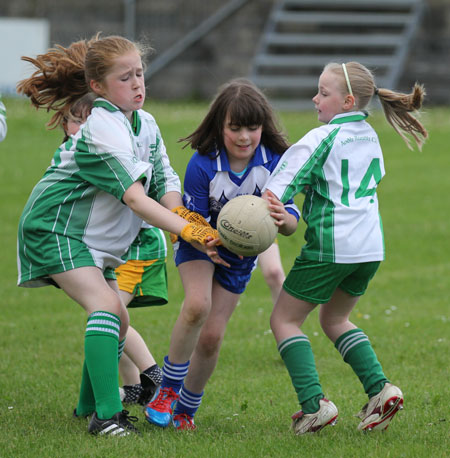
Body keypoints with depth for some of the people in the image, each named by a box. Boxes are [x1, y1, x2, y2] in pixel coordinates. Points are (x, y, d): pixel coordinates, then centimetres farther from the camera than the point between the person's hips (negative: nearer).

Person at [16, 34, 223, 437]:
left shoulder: (146, 124, 2)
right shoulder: (101, 132, -26)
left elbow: (166, 184, -5)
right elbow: (135, 198, -34)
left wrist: (187, 224, -27)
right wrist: (190, 231, -41)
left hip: (96, 238, 10)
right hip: (54, 228, -10)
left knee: (118, 321, 14)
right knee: (106, 305, -25)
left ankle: (90, 404, 32)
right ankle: (106, 415, -30)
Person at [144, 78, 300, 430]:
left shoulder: (273, 162, -22)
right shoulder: (202, 165, -27)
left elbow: (293, 222, -21)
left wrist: (283, 218, -45)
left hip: (240, 255, 2)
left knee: (211, 337, -1)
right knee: (197, 304, -31)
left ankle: (186, 411, 21)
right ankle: (168, 389, -14)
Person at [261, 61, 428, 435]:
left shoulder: (323, 138, -10)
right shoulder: (370, 136, 12)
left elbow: (286, 177, -21)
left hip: (330, 244, -8)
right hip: (371, 246, 8)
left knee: (285, 319, 5)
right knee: (335, 319, 25)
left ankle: (314, 404, -9)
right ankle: (379, 388, 6)